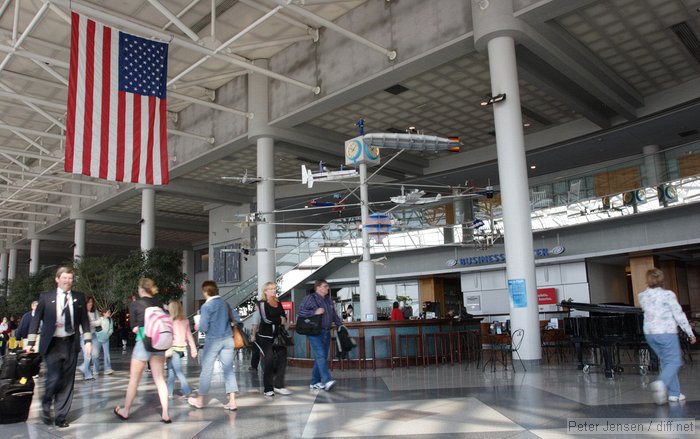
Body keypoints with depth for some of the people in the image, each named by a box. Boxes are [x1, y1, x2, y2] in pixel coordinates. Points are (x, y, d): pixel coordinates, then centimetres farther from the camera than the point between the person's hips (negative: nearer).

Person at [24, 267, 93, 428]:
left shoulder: (79, 297, 7)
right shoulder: (46, 297, 2)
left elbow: (84, 320, 9)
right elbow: (36, 319, 4)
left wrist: (88, 340, 2)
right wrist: (30, 342, 0)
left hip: (71, 344, 2)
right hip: (52, 344, -2)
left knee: (67, 381, 4)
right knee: (54, 378, -10)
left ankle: (61, 417, 16)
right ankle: (46, 406, 20)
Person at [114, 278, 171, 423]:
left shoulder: (134, 304, -4)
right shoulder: (158, 304, 5)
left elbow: (134, 328, -3)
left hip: (143, 342, -3)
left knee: (134, 379, 12)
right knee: (160, 379, 6)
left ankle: (125, 411, 29)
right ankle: (165, 414, 3)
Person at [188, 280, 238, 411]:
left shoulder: (206, 306, -10)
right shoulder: (226, 303, 7)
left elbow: (203, 327, -13)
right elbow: (235, 321, 11)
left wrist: (197, 327, 9)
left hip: (213, 340, -5)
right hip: (228, 339, 5)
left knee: (206, 370, 9)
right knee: (228, 369, 4)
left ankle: (200, 400, 23)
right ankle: (232, 401, 0)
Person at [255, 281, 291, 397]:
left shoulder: (278, 303, 16)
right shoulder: (262, 303, -4)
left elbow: (284, 317, 14)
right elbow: (266, 319, -17)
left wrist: (284, 320, -8)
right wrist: (279, 320, -6)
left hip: (278, 335, 6)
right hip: (266, 336, -6)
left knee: (282, 358, -2)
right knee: (269, 360, -9)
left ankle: (278, 385, 7)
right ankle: (268, 389, -1)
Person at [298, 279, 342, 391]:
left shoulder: (329, 300, 20)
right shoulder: (310, 298, -3)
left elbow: (334, 315, 27)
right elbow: (301, 311, -10)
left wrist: (340, 325, 17)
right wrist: (315, 312, -17)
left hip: (326, 332, 7)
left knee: (322, 357, 8)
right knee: (320, 355, -16)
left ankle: (315, 382, 16)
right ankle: (327, 380, -24)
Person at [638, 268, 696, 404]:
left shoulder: (642, 296, 2)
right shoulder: (668, 295, -10)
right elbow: (679, 315, -7)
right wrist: (690, 333, 1)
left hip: (649, 333, 5)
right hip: (666, 332, -5)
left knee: (666, 361, 16)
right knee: (674, 361, 1)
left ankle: (674, 394, 18)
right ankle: (661, 383, -24)